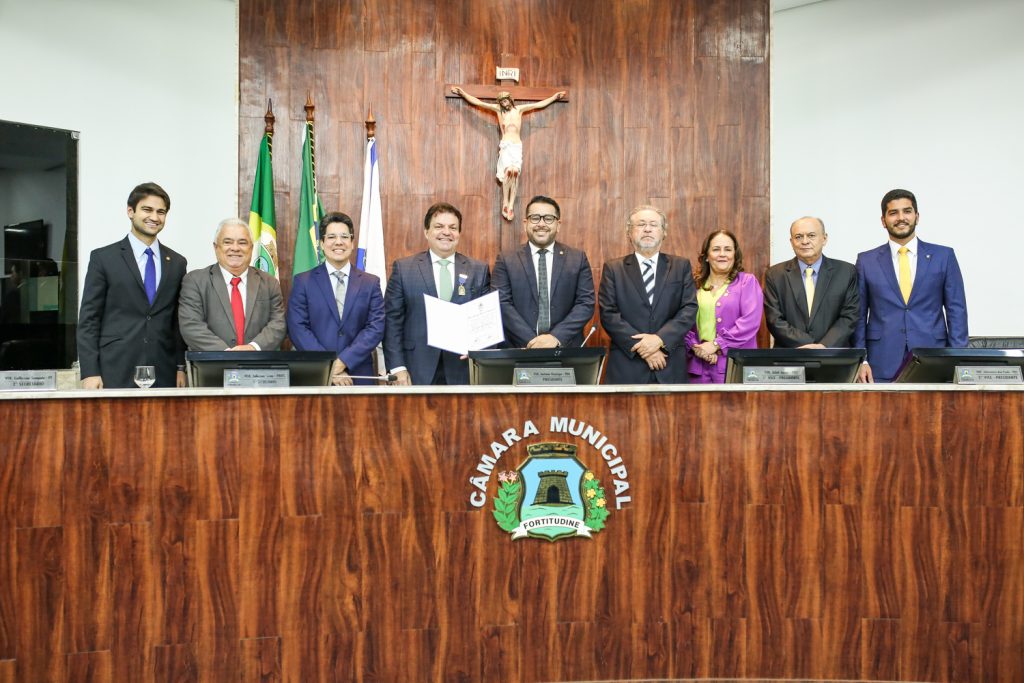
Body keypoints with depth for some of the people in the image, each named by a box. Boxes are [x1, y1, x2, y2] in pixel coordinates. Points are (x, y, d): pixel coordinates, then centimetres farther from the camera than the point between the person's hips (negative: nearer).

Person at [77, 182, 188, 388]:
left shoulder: (177, 263, 12)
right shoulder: (103, 258, 4)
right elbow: (88, 320, 1)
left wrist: (181, 368, 5)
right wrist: (90, 372, -6)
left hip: (164, 375, 2)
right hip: (116, 374, -2)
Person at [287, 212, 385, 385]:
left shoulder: (371, 283, 5)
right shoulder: (303, 282, 3)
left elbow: (376, 328, -3)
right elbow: (297, 328, -5)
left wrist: (342, 362, -14)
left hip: (358, 377, 1)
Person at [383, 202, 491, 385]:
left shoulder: (479, 270, 7)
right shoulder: (403, 268, 3)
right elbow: (392, 320, 1)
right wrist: (397, 368, -7)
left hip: (463, 371, 1)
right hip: (417, 372, -1)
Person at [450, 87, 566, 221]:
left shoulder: (519, 109, 13)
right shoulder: (498, 109, 10)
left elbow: (540, 104, 19)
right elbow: (477, 102, 11)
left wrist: (555, 96, 21)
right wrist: (463, 93, 9)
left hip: (517, 145, 1)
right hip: (505, 145, -1)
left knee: (515, 172, -18)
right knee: (508, 171, -24)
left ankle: (511, 206, -19)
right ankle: (505, 203, -18)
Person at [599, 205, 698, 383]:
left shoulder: (681, 266, 10)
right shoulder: (613, 269, 6)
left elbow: (689, 309, 1)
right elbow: (608, 314, -3)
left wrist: (660, 339, -15)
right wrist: (640, 346, -14)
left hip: (671, 366, 1)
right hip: (626, 366, -1)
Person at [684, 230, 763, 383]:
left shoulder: (747, 281, 5)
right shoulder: (696, 285, 13)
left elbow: (750, 321, -7)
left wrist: (715, 345, -13)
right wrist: (695, 347, -10)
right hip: (699, 365, 3)